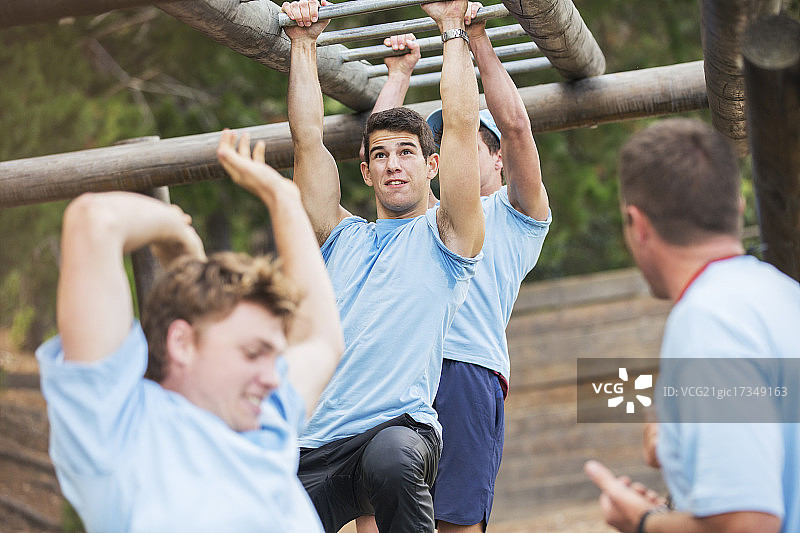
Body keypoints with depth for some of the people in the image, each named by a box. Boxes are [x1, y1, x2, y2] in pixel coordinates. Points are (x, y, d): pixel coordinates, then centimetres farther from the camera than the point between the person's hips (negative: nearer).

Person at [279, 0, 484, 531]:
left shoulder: (443, 235, 13)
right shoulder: (344, 237, 25)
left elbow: (463, 123, 6)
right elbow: (308, 138, 22)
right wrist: (304, 44, 24)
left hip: (403, 426, -4)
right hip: (315, 445, 5)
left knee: (390, 460, -39)